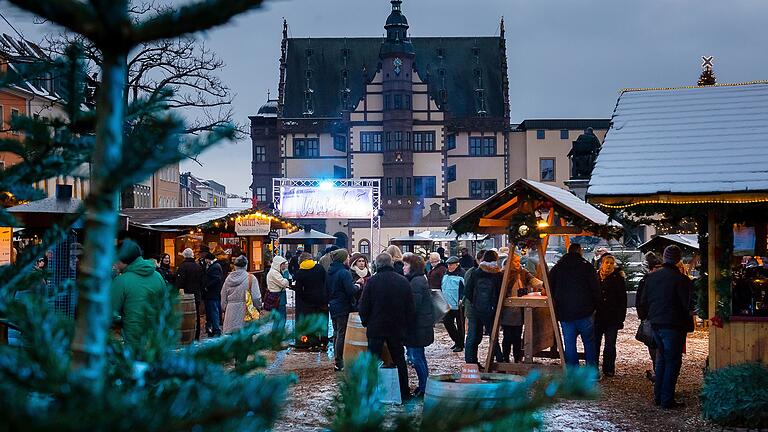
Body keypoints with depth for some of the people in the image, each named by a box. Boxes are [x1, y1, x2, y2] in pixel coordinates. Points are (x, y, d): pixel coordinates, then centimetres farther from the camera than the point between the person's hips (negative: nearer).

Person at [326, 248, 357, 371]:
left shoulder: (330, 272, 8)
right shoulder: (345, 273, -18)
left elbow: (327, 289, 15)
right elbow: (351, 291, -23)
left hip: (333, 307, 8)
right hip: (343, 308, -8)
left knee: (336, 332, 17)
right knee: (341, 334, -2)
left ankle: (337, 359, 24)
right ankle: (338, 362, 0)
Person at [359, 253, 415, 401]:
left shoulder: (373, 281, -9)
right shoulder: (404, 281, 0)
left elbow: (363, 306, -6)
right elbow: (411, 308, 3)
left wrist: (365, 323, 8)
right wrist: (405, 325, 12)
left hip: (376, 328, -3)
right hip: (398, 328, 3)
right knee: (400, 361, 14)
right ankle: (404, 393, 18)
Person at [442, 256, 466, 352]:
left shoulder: (461, 274, -12)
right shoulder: (446, 275, 12)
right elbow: (442, 287, 23)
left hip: (458, 305, -8)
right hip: (448, 305, 8)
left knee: (460, 325, 3)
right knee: (447, 322, 9)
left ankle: (460, 345, 13)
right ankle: (457, 341, 25)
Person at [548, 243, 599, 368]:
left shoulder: (556, 269, 8)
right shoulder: (587, 267, -3)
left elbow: (550, 291, 11)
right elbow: (596, 290, -4)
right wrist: (593, 306, 8)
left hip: (564, 314, 2)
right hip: (585, 313, -2)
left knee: (569, 344, 6)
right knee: (589, 342, 8)